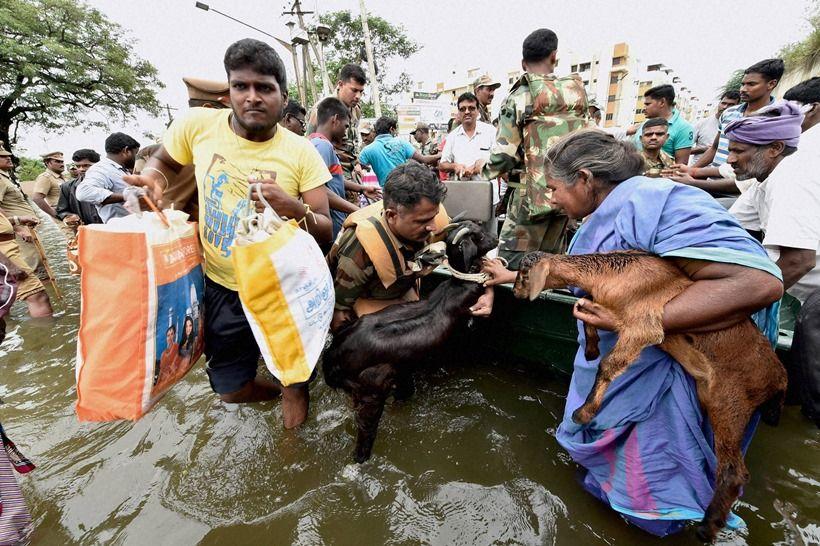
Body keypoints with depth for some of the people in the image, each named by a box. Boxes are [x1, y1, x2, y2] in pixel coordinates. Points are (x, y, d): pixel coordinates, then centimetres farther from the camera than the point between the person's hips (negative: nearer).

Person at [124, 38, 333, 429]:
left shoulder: (302, 153, -14)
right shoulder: (197, 124, -9)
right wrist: (152, 179, -11)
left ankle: (295, 390, 53)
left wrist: (294, 208, -33)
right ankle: (284, 391, 50)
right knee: (231, 391, 19)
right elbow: (163, 163, 12)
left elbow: (325, 231, -13)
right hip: (222, 286, 3)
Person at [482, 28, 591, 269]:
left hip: (532, 194, -6)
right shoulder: (577, 93, 9)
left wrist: (485, 171, 8)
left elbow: (504, 154, -11)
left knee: (511, 265, 0)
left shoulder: (519, 97, -7)